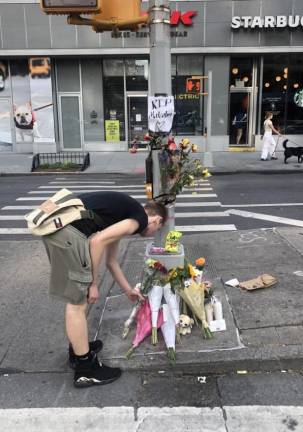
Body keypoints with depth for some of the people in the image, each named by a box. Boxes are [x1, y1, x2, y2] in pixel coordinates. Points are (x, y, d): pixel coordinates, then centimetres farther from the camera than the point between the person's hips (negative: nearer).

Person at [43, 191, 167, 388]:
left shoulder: (124, 213, 27)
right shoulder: (140, 218, 1)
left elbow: (111, 260, 36)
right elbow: (98, 241, -13)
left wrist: (129, 290, 47)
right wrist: (93, 283, -3)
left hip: (56, 224, 10)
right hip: (68, 232, -10)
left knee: (77, 298, 24)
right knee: (78, 302, 3)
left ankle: (78, 348, 41)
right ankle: (85, 369, 19)